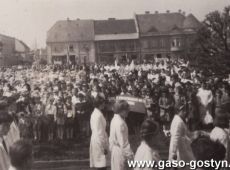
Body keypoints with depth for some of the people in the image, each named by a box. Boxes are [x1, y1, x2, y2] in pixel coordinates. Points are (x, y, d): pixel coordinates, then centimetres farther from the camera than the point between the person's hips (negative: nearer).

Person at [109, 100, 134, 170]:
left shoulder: (115, 119, 5)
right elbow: (123, 141, -23)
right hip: (120, 151, -9)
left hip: (115, 149, 9)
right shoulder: (120, 123, -24)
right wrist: (129, 153, -18)